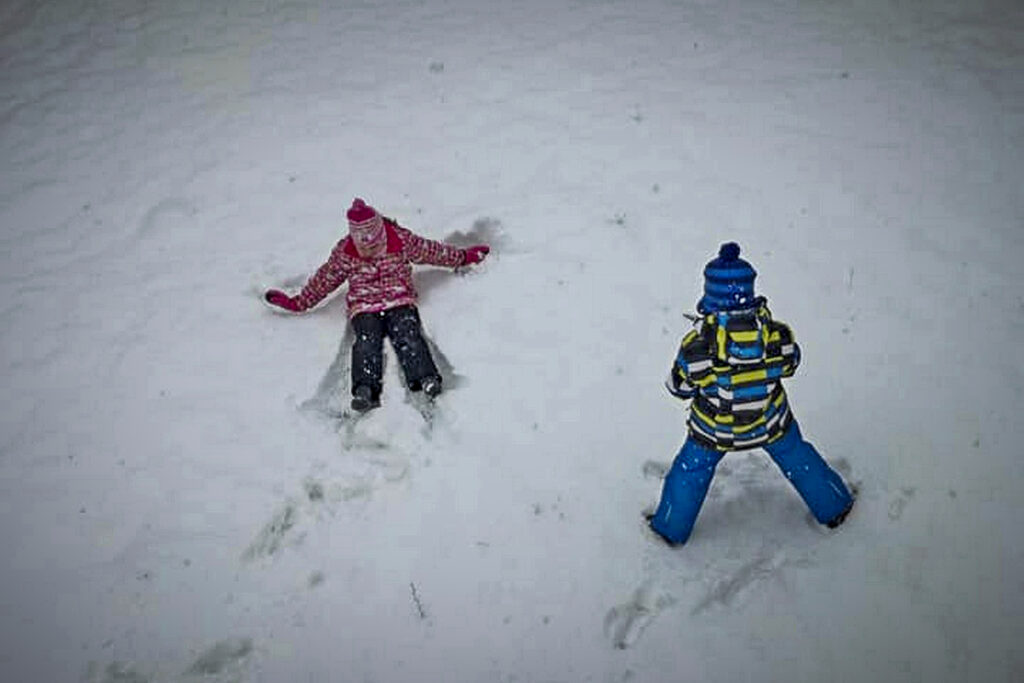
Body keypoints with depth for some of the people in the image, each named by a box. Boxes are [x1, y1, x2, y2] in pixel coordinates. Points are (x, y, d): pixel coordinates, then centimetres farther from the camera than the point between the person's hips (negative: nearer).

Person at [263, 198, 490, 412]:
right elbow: (324, 279, 16)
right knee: (367, 340, -27)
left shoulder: (402, 240, 4)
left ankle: (427, 378, -49)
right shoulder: (344, 252, 6)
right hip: (364, 308, 0)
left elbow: (433, 251, 15)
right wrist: (297, 303, 18)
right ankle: (365, 388, -49)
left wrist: (465, 257, 22)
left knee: (407, 335, -27)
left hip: (400, 302, 0)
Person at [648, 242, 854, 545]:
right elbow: (789, 363, -3)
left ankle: (671, 529, 41)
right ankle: (834, 508, 47)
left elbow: (679, 386, -13)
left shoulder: (698, 345, -30)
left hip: (713, 429, -1)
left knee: (691, 469, 23)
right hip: (771, 422, 1)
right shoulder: (776, 333, -25)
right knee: (797, 457, 27)